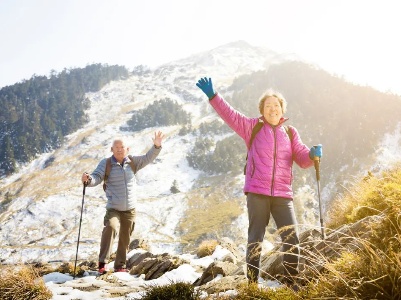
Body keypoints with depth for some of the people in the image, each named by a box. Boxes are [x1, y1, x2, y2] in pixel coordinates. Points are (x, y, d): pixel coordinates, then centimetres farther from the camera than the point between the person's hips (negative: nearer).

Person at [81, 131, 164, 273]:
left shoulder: (132, 162, 3)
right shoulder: (106, 163, -6)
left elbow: (148, 158, 2)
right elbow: (96, 177, -13)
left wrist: (156, 146, -14)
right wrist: (88, 179, -36)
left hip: (130, 209, 4)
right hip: (113, 208, -4)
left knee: (125, 239, 11)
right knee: (110, 227, -30)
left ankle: (120, 266, 28)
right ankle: (102, 263, -24)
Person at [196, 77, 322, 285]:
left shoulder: (290, 132, 12)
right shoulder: (252, 127, 6)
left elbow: (302, 158, 7)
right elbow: (230, 115, -3)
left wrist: (313, 154, -16)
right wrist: (213, 96, -15)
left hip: (283, 194, 2)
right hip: (257, 192, -2)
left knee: (291, 239, -1)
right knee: (255, 239, 4)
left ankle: (290, 282, 14)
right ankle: (252, 284, 12)